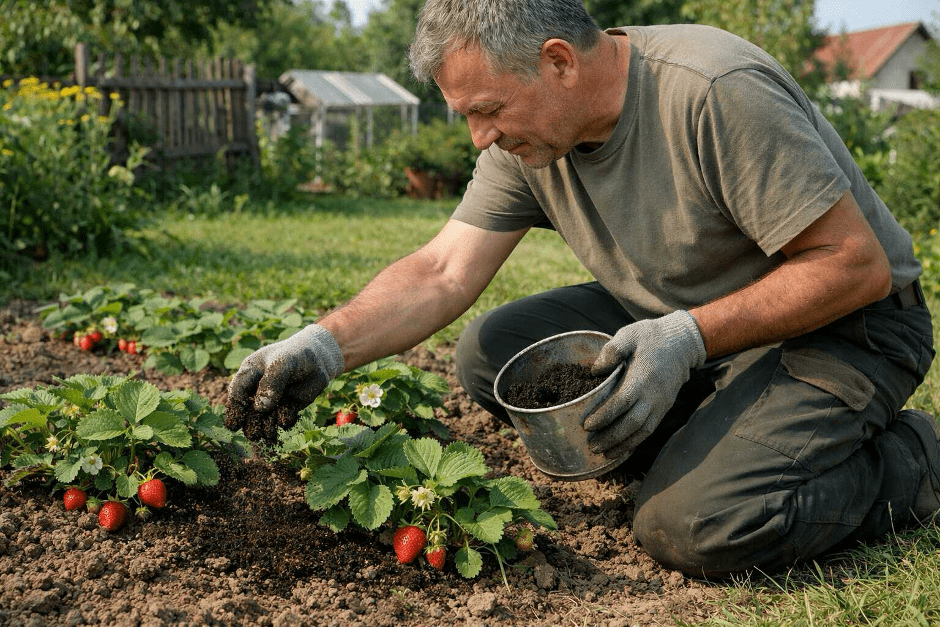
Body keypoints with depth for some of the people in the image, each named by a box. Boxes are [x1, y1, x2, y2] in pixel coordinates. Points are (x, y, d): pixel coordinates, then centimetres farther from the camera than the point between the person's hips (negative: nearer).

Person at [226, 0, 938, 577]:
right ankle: (704, 447, 1)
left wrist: (689, 338, -30)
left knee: (692, 525, -27)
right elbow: (442, 274, -8)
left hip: (843, 323, -7)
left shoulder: (714, 91, -28)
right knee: (491, 351, -8)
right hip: (677, 318, 7)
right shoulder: (527, 135, -7)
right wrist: (325, 345, -22)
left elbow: (857, 264, -25)